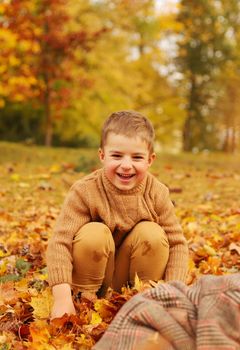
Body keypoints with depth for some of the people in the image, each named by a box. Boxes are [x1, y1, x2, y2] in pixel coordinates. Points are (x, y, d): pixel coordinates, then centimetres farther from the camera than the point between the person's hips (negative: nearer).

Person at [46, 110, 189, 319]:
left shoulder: (157, 194, -14)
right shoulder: (85, 191, -22)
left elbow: (177, 243, -11)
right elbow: (60, 242, -27)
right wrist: (62, 297, -36)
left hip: (132, 277, 2)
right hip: (94, 272, -2)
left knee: (153, 234, -23)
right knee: (94, 233, -30)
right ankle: (85, 299, -8)